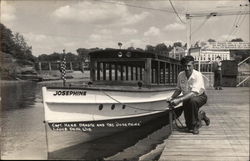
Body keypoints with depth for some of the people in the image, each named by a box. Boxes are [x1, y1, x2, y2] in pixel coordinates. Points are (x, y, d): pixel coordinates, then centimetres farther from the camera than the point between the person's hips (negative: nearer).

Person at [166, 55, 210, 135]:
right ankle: (201, 115, 33)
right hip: (187, 99, 4)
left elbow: (194, 93, -34)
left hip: (200, 96, -4)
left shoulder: (197, 75, -24)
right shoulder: (181, 75, -8)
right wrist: (171, 97, -12)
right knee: (189, 127, -2)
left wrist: (179, 100, -42)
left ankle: (196, 125, -18)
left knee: (192, 100, -41)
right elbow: (178, 89, 6)